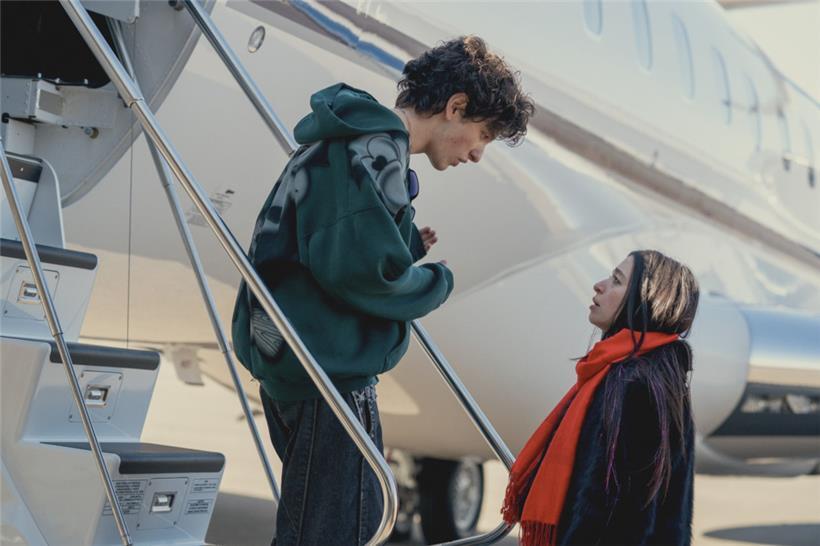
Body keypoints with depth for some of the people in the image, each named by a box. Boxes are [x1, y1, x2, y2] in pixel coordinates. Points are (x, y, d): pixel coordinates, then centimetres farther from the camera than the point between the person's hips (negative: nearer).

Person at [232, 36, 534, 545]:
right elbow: (360, 270, -25)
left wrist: (408, 247, 7)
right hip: (328, 370, -11)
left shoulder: (353, 138, 17)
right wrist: (437, 282, -8)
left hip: (292, 361, 11)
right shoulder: (374, 146, -15)